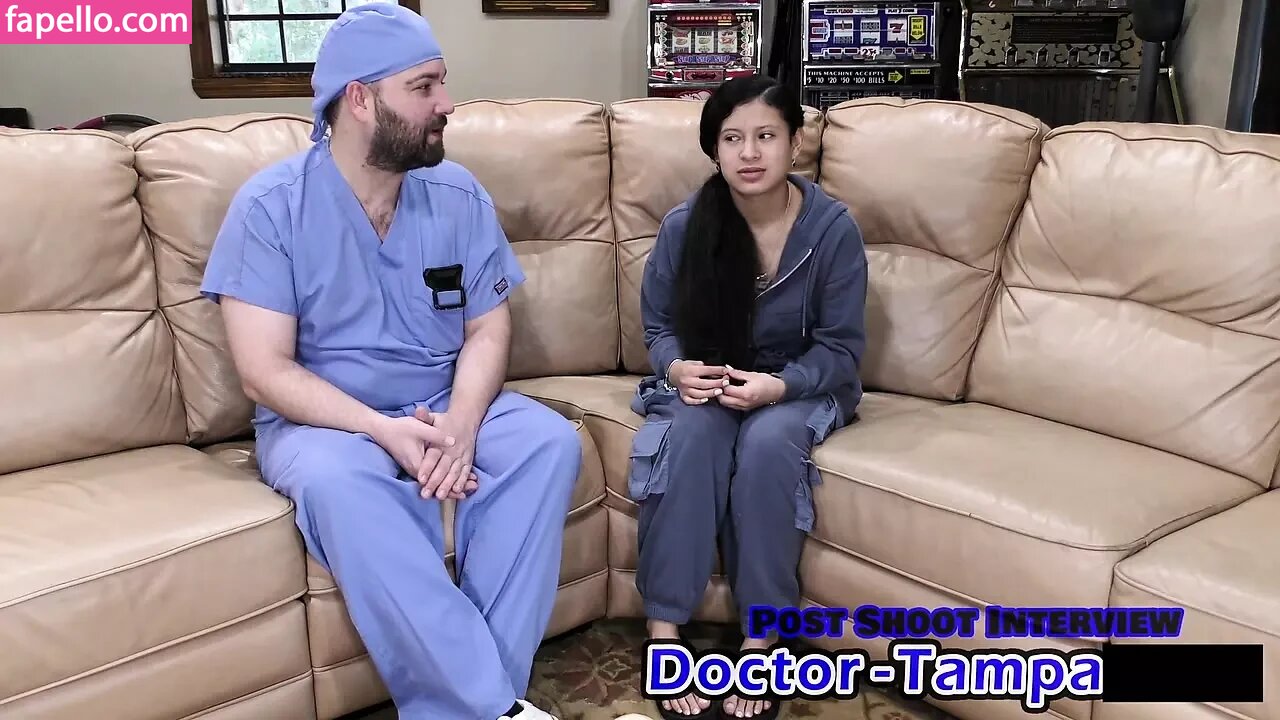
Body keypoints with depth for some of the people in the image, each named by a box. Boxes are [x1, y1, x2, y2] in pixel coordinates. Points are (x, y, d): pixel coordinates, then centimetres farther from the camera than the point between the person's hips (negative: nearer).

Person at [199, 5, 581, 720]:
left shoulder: (459, 193, 1)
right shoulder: (271, 205, -10)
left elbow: (488, 328, 0)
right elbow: (265, 371, -15)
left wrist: (461, 421, -21)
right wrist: (385, 430, -27)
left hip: (447, 405, 4)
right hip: (324, 419, -3)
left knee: (550, 441, -24)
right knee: (335, 479, -37)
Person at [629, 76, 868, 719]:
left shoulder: (833, 227, -14)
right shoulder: (684, 225, -10)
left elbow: (840, 349, -10)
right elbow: (658, 326, 2)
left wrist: (778, 385, -29)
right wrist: (679, 369, -21)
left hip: (799, 386, -1)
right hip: (703, 379, 1)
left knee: (766, 441, -34)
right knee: (690, 433, -32)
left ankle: (761, 640, -19)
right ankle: (664, 630, -23)